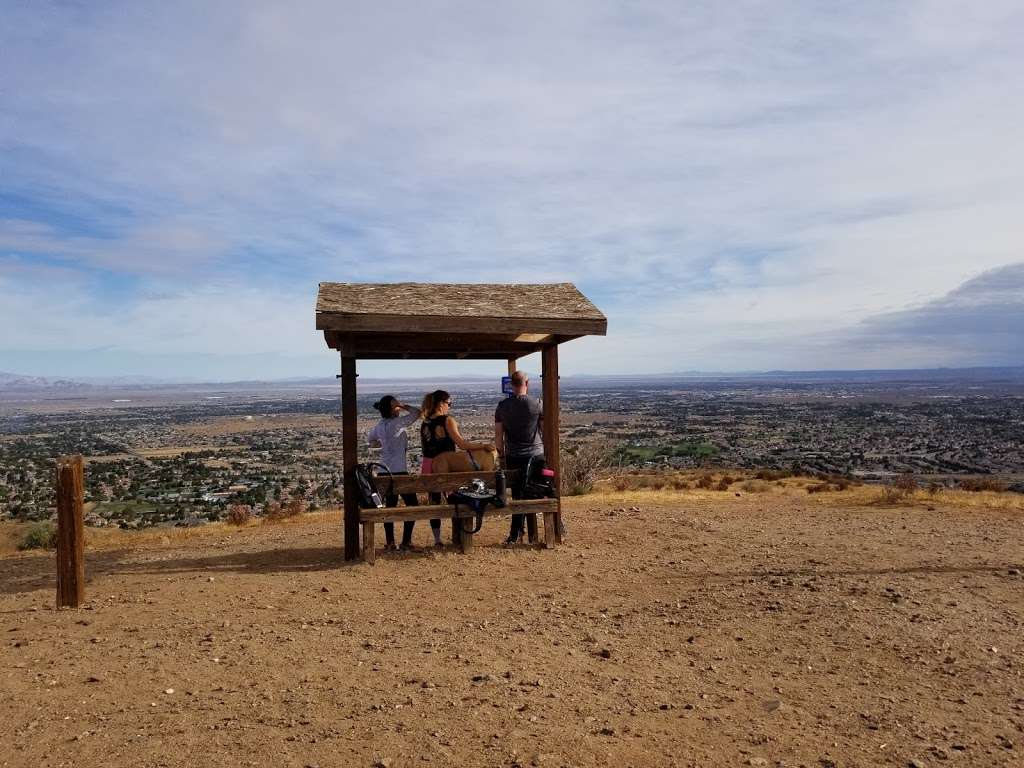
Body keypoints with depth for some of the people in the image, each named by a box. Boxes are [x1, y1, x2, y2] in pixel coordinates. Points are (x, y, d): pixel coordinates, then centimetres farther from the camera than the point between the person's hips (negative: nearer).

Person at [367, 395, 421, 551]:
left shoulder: (379, 425, 8)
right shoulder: (397, 423, -14)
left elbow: (370, 440, 25)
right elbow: (417, 413, -10)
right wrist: (403, 406, -3)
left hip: (385, 471, 7)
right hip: (399, 471, -7)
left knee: (390, 506, 12)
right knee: (411, 504, 3)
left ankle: (389, 542, 14)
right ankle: (406, 541, 2)